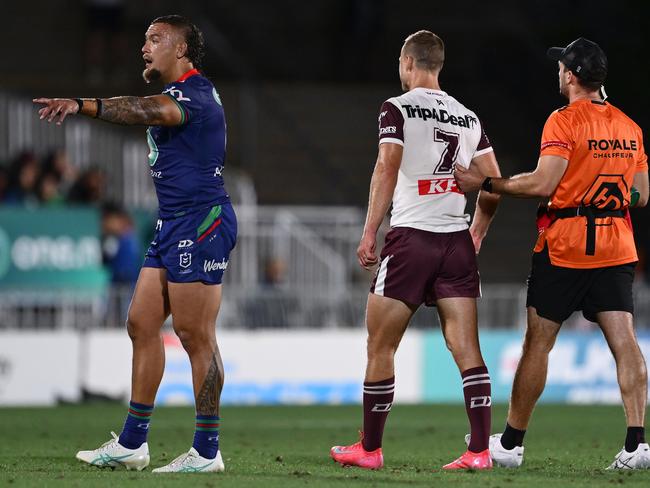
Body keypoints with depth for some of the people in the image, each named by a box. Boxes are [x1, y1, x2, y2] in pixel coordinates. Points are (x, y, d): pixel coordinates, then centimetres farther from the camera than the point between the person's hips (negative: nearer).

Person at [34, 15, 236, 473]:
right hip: (173, 225, 11)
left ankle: (207, 451, -3)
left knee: (195, 335, -8)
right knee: (142, 324, 9)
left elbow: (148, 111, -36)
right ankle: (132, 443, 13)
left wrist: (82, 105, -47)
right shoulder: (177, 95, 19)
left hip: (202, 222, -11)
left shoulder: (195, 94, -16)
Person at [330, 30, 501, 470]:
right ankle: (480, 451, -8)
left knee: (380, 347, 6)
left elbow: (387, 168, -14)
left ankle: (369, 449, 11)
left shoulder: (398, 108, -3)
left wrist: (369, 232, -14)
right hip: (457, 243, 5)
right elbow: (493, 184, 13)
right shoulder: (468, 117, 13)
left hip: (411, 238, -5)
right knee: (467, 349, 0)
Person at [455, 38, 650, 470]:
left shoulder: (564, 121, -10)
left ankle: (511, 442, 12)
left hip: (564, 249, -5)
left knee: (537, 343, 4)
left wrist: (485, 183, -9)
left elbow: (542, 184, -18)